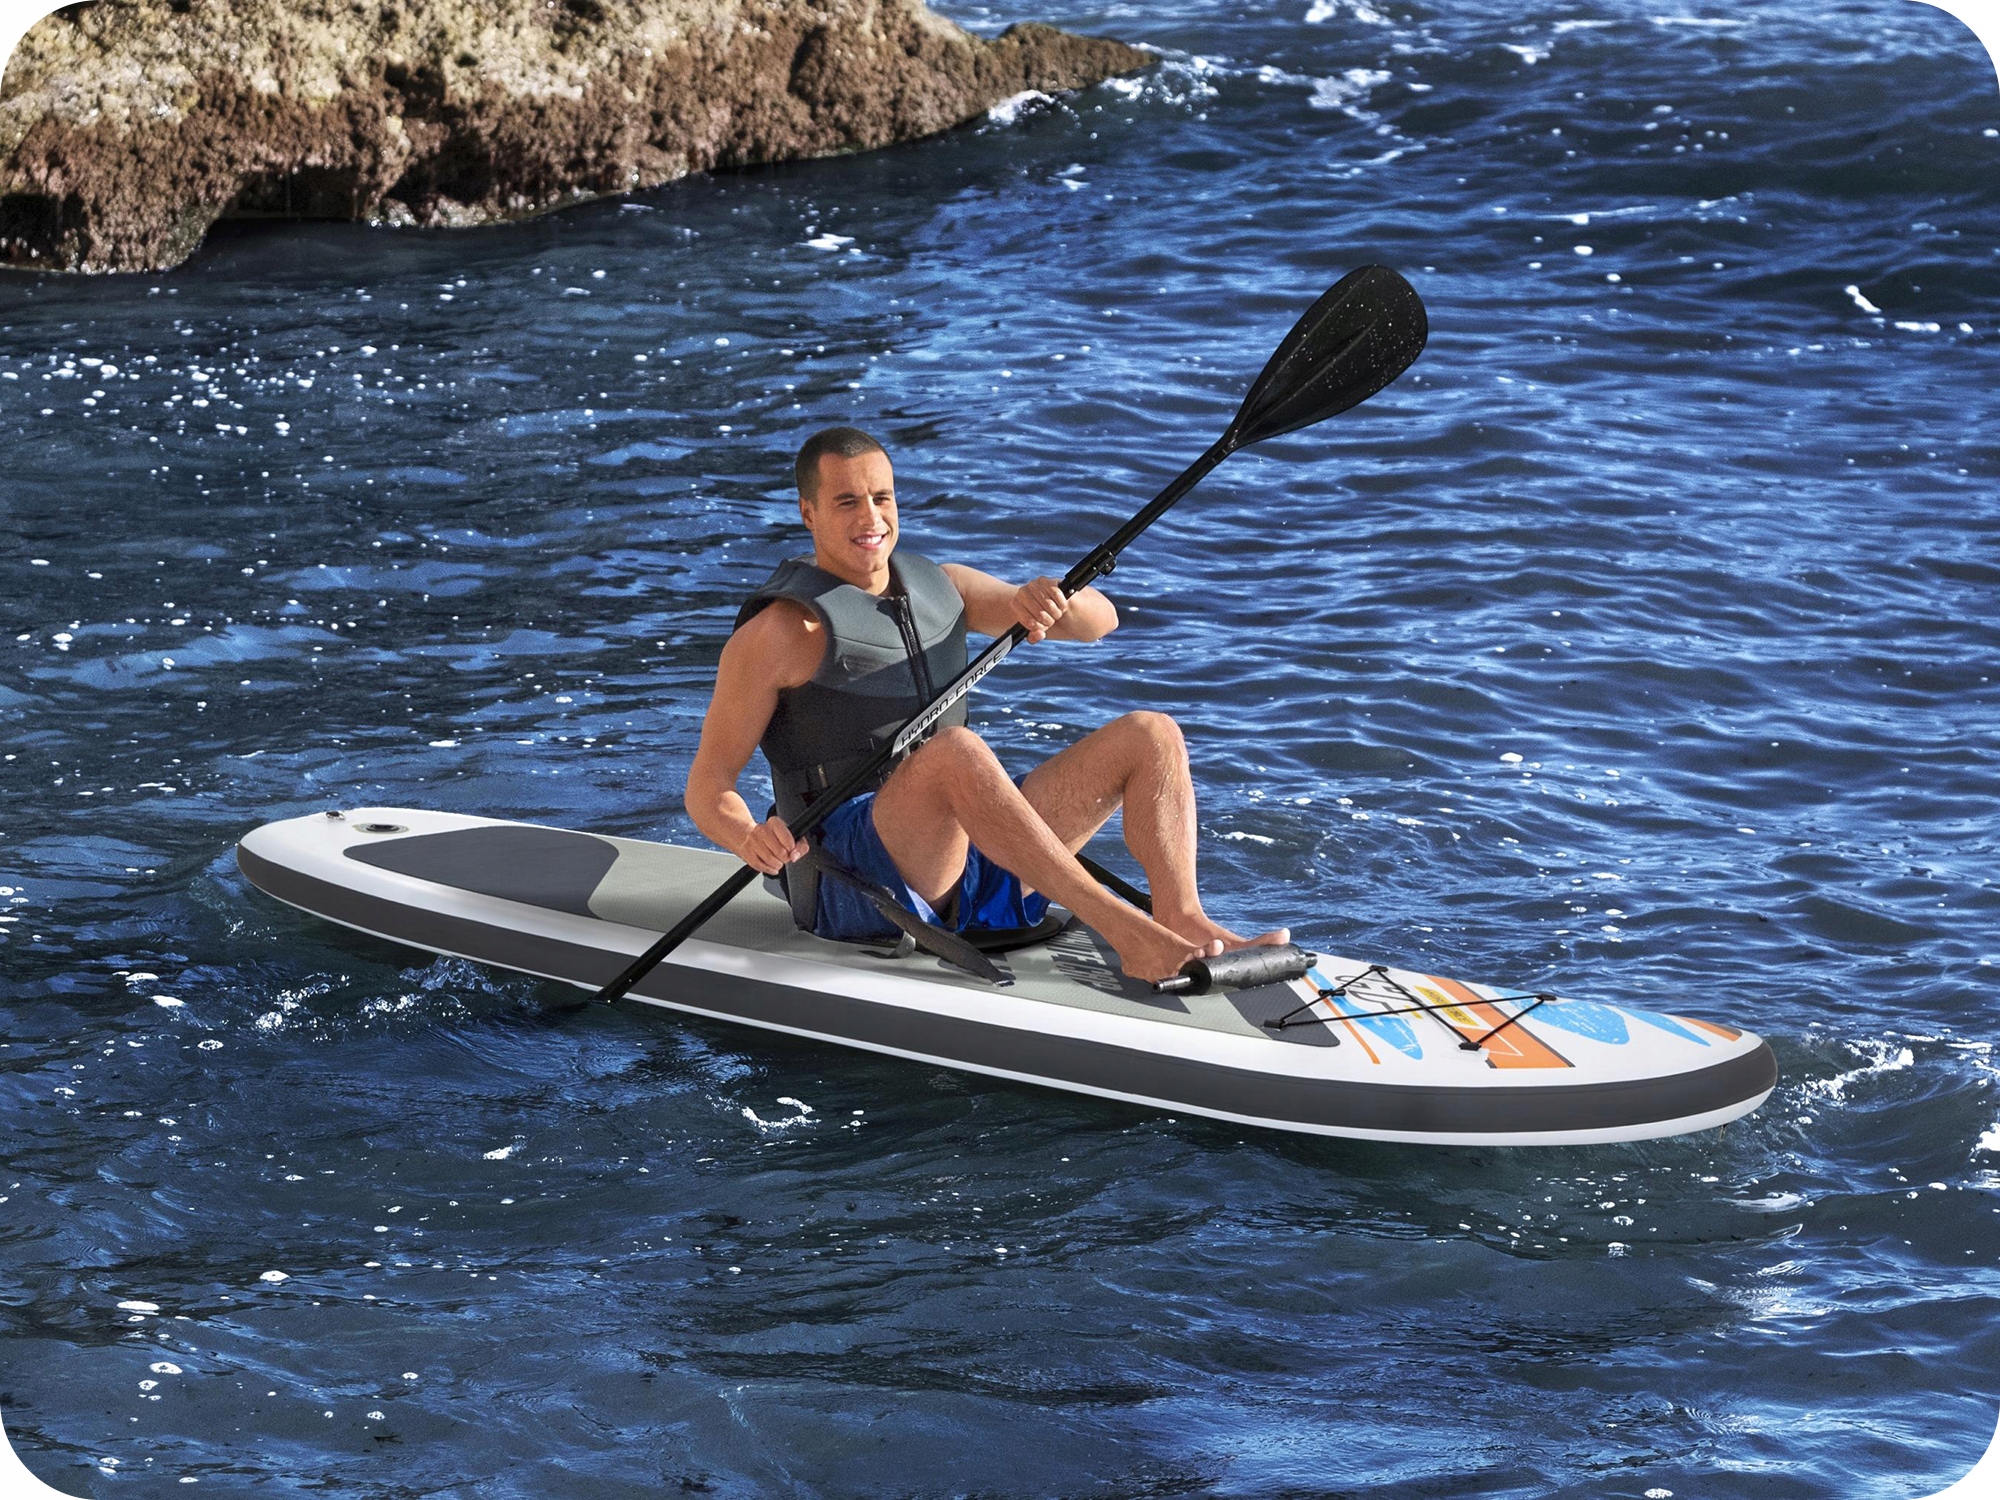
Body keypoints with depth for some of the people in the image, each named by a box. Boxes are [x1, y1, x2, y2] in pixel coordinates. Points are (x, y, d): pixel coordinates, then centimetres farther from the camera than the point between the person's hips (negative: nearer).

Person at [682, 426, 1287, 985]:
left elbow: (1099, 619, 11)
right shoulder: (786, 630, -5)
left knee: (1150, 735, -4)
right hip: (852, 878, -7)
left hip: (972, 866, 7)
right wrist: (749, 839, -31)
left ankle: (1184, 921, -28)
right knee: (955, 752, -37)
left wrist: (1045, 601, -13)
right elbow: (707, 787, -8)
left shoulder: (938, 587, 16)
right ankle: (1126, 935, -42)